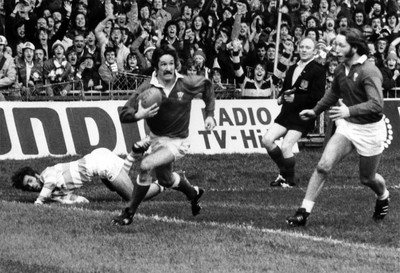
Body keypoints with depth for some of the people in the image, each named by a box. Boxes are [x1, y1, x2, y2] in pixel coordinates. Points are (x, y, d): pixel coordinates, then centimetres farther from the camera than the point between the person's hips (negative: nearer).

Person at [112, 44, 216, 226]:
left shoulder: (187, 84, -15)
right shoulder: (148, 88, -17)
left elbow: (207, 85, 8)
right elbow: (124, 114, -18)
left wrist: (209, 114, 1)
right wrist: (139, 115, -39)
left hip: (177, 141, -4)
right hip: (157, 138, 4)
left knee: (146, 165, -25)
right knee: (165, 180, 22)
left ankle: (129, 213, -11)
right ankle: (193, 193, 56)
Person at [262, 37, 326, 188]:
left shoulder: (318, 70, -8)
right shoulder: (292, 69, 17)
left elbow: (317, 96, -15)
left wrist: (296, 98, -18)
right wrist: (281, 97, 3)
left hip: (302, 117, -7)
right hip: (286, 113, 7)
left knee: (285, 148, -13)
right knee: (267, 140, -5)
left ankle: (289, 180, 8)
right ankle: (284, 173, 13)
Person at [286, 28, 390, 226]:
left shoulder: (369, 72, -22)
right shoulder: (341, 69, 1)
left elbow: (376, 104, -34)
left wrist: (349, 111, -46)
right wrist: (315, 111, 30)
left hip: (369, 130, -5)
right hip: (346, 126, 5)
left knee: (367, 178, 13)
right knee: (323, 166, -13)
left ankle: (383, 197, 49)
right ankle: (304, 212, -10)